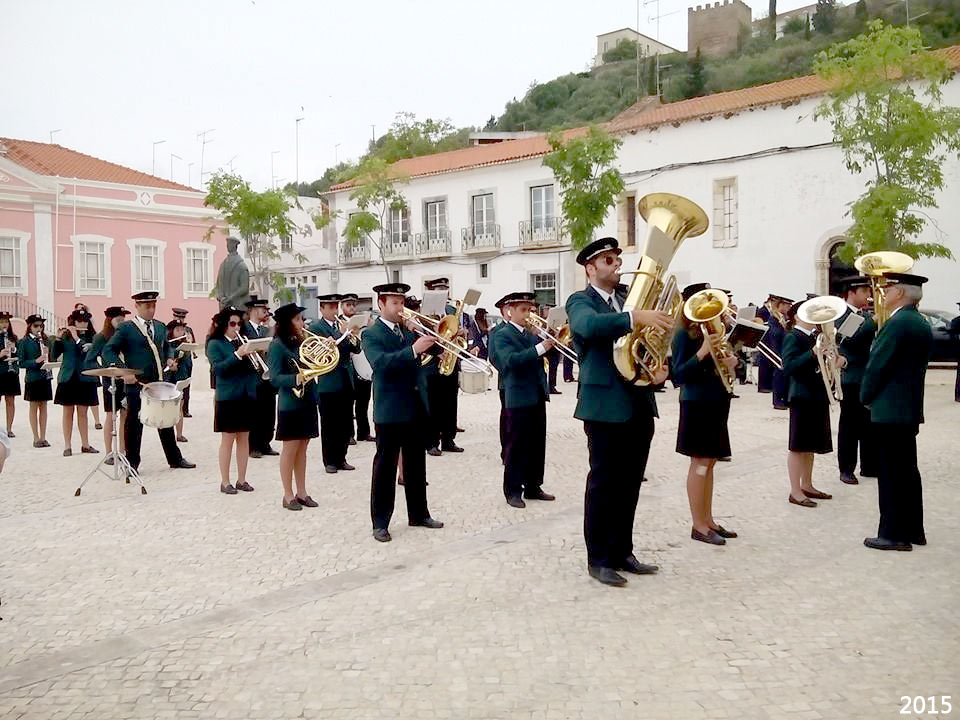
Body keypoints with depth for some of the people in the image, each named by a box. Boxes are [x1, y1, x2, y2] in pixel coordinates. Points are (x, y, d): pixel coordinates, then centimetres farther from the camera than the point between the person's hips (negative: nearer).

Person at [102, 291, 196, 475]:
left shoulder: (160, 327, 11)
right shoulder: (126, 328, -6)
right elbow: (108, 351, -10)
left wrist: (169, 358, 6)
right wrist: (123, 371, -21)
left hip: (160, 383, 6)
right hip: (136, 384, -5)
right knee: (134, 423, 3)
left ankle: (175, 459, 22)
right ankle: (131, 464, 14)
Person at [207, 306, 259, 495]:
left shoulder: (244, 342, 12)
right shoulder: (215, 344, -2)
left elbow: (253, 366, 9)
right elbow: (218, 368, -15)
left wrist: (251, 355, -11)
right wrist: (238, 355, -25)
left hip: (247, 396, 5)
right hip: (228, 398, -5)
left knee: (244, 438, 9)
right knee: (227, 440, 1)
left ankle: (242, 479, 18)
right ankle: (225, 482, 9)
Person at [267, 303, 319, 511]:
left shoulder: (302, 342, 9)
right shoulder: (277, 345, -10)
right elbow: (275, 378, -16)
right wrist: (295, 379, -32)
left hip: (308, 401, 6)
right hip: (290, 404, -6)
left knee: (302, 448, 12)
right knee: (290, 448, 1)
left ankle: (301, 492, 20)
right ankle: (288, 495, 12)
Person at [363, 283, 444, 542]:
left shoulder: (408, 331, 13)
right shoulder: (371, 334, -7)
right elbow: (380, 362, -25)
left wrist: (434, 341, -8)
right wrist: (413, 350, -35)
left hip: (415, 408, 7)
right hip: (390, 411, -6)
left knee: (416, 465, 14)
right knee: (385, 467, 0)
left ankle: (418, 514, 26)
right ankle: (380, 523, 7)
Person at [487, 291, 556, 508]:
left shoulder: (531, 334, 14)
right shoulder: (502, 336, -8)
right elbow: (511, 360, -25)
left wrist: (552, 343, -6)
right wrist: (540, 348, -31)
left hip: (537, 397, 7)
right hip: (518, 398, -7)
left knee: (537, 444, 11)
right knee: (516, 446, 0)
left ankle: (533, 487, 21)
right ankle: (513, 491, 7)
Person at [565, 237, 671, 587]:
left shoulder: (630, 297, 16)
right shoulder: (580, 301, -4)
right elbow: (590, 325, -28)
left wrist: (659, 368, -6)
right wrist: (636, 318, -39)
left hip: (640, 404, 7)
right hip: (606, 405, -7)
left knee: (630, 484, 13)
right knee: (604, 484, 0)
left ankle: (622, 551, 25)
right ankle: (599, 559, 10)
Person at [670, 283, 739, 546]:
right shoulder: (684, 334, -11)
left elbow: (722, 361, 17)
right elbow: (678, 375, -16)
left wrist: (732, 360, -5)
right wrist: (702, 352, -28)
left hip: (716, 402, 8)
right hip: (697, 404, -8)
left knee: (709, 462, 12)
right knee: (700, 463, -4)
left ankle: (708, 519, 20)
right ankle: (698, 526, 3)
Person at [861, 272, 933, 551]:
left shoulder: (897, 324, -17)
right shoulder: (922, 324, 13)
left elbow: (876, 366, -17)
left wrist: (866, 397, -1)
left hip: (889, 410, -9)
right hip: (911, 409, 9)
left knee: (891, 473, -3)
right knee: (908, 471, 15)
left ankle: (894, 534, 2)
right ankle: (913, 530, 23)